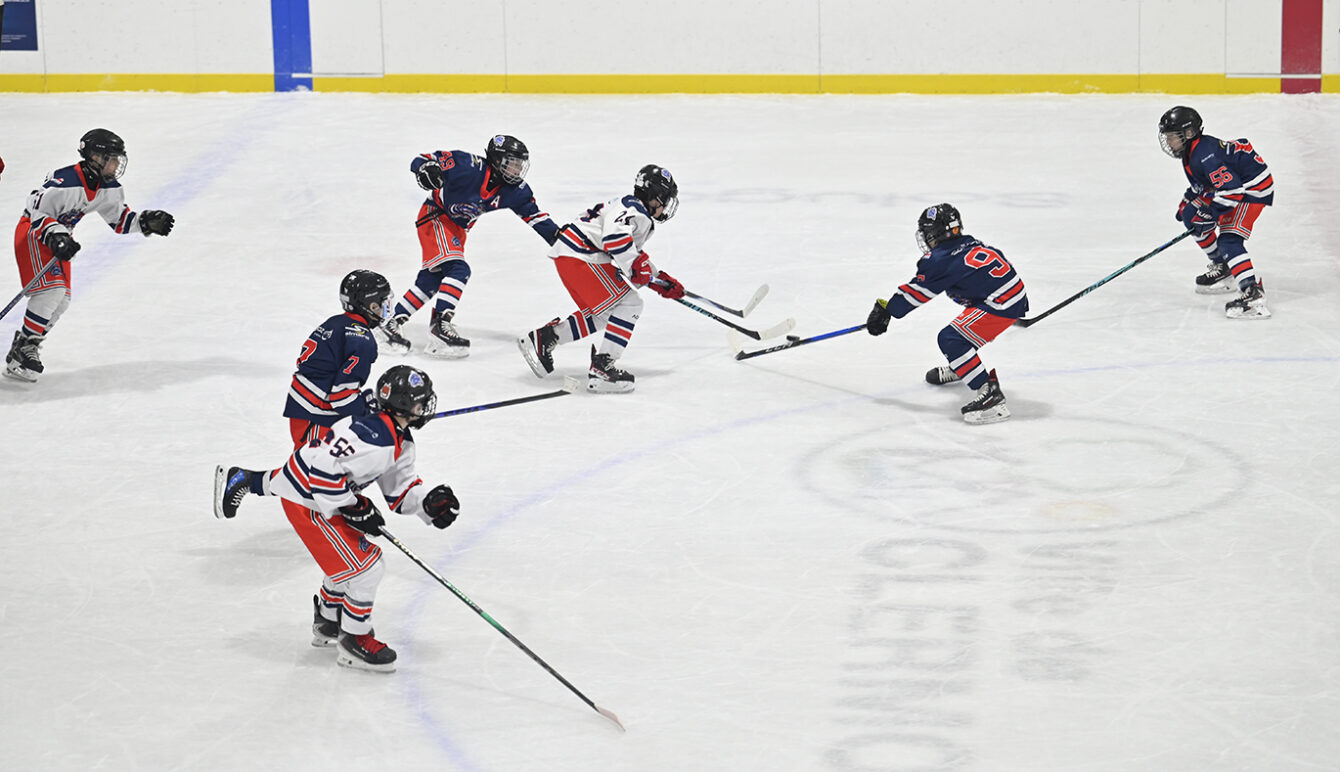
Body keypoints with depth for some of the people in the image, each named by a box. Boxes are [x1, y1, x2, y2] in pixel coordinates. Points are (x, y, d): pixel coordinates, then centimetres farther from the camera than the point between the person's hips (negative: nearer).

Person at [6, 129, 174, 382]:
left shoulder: (108, 188, -4)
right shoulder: (65, 182, -30)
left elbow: (120, 219, 8)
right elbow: (38, 211, -26)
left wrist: (147, 222, -7)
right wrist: (56, 236, -37)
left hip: (59, 236, 9)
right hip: (33, 234, -9)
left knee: (61, 301, 9)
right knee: (51, 290, -23)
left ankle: (27, 344, 21)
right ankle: (22, 351, -19)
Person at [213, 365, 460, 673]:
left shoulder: (401, 441, 6)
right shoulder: (372, 435, -28)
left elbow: (399, 490, 11)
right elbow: (323, 468, -32)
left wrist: (429, 504, -8)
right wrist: (354, 508, -25)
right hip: (306, 502, -10)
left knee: (350, 557, 24)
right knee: (366, 566, -8)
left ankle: (327, 624, 41)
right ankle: (353, 641, 4)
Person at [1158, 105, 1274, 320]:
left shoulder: (1205, 156, -29)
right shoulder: (1192, 151, 4)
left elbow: (1231, 188, -35)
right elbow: (1202, 181, 23)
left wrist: (1209, 212, -30)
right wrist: (1188, 201, 13)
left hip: (1254, 187, -11)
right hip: (1234, 181, 11)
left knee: (1229, 239, -23)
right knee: (1197, 221, 19)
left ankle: (1253, 294, -32)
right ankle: (1222, 269, 33)